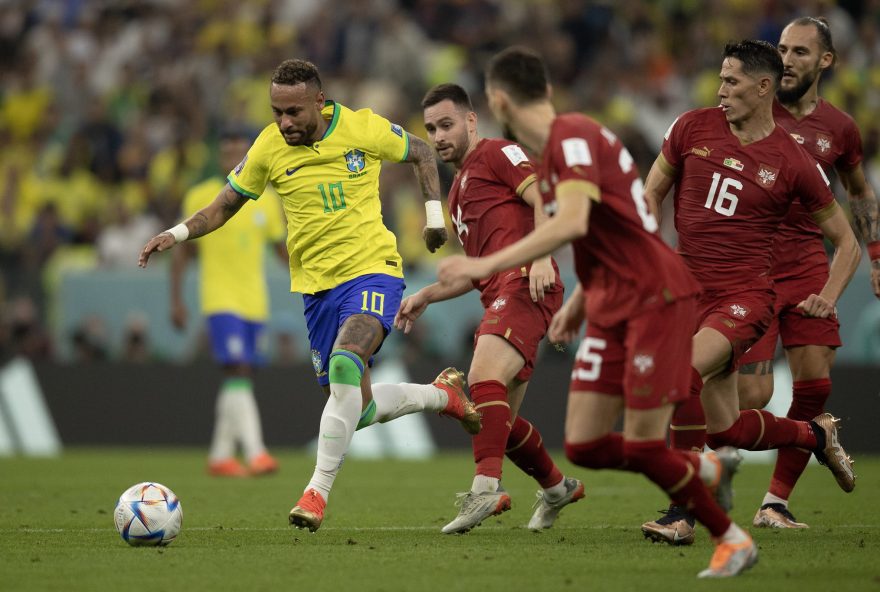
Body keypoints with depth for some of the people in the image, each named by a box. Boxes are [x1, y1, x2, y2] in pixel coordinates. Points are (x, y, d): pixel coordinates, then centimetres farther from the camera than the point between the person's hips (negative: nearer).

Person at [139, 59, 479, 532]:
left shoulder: (363, 129, -9)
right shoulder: (269, 148, -4)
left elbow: (420, 152, 10)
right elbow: (225, 205, 7)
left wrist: (434, 214, 3)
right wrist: (178, 233, -9)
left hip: (372, 269, -4)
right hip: (316, 284, 4)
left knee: (344, 364, -31)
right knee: (357, 409, 6)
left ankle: (318, 491, -25)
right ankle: (442, 393, 35)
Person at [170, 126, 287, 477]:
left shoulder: (266, 201, 9)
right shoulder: (200, 197, -1)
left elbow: (281, 248, 15)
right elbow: (182, 252, 3)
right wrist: (176, 300, -2)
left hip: (255, 303, 5)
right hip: (220, 301, -5)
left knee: (241, 380, 9)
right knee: (237, 374, -18)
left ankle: (221, 455, 19)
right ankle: (255, 454, -25)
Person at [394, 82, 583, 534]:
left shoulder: (496, 153, 4)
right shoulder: (458, 191, 30)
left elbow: (544, 199, -11)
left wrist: (541, 256, -26)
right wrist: (426, 296, 25)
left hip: (524, 285, -10)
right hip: (498, 296, 10)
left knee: (484, 378, -29)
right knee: (499, 420, 12)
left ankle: (487, 487, -40)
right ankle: (557, 487, 32)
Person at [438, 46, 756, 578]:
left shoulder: (573, 137, -16)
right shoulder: (553, 149, 15)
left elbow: (573, 222, -31)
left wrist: (486, 266, -30)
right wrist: (579, 300, 19)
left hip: (655, 299, -9)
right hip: (611, 309, 9)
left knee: (642, 448, -9)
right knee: (583, 447, 2)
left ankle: (734, 540, 10)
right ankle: (707, 470, 23)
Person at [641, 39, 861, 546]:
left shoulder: (794, 163, -4)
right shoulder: (693, 128, 3)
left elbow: (847, 242, 7)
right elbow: (652, 192, 16)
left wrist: (829, 297, -8)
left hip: (745, 295, -5)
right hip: (688, 291, 5)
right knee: (727, 430, 7)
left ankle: (684, 513, -22)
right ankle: (816, 435, 37)